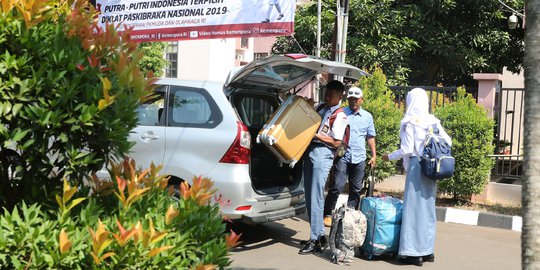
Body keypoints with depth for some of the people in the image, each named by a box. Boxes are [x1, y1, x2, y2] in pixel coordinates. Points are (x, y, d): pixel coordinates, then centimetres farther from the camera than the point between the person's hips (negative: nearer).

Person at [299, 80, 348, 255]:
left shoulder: (340, 116, -6)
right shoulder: (321, 108, 16)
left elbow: (336, 142, -10)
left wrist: (316, 134, -14)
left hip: (323, 155, -8)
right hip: (310, 152, 8)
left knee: (316, 198, -10)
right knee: (309, 197, 10)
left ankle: (316, 241, -6)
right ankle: (319, 235, 20)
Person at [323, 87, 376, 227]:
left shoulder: (367, 116, 13)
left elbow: (370, 137, 19)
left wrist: (374, 155, 13)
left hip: (359, 158, 4)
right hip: (343, 156, -4)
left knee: (356, 190, 9)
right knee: (337, 187, -9)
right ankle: (328, 214, 1)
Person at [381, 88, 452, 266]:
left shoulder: (410, 122, -9)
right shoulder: (433, 121, 8)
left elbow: (406, 149, -12)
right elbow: (448, 142, 8)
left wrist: (390, 157, 3)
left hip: (416, 167, -6)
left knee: (414, 208, -1)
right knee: (428, 207, 13)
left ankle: (414, 253, 0)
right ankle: (427, 250, 20)